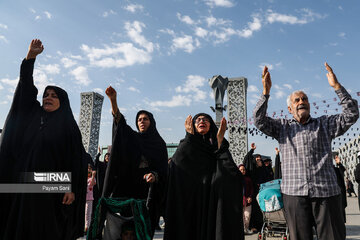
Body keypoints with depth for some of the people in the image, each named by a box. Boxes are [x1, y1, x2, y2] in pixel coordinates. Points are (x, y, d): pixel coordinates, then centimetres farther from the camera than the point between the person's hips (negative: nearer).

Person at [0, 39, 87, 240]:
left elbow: (76, 158, -4)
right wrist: (31, 56, 0)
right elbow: (26, 87, 8)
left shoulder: (69, 126, 3)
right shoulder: (32, 115, 16)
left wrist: (73, 189, -13)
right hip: (22, 184, 4)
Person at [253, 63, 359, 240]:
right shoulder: (282, 127, 13)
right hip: (294, 192, 0)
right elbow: (259, 120, 0)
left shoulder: (324, 124, 16)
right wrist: (266, 91, -9)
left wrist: (337, 86, -3)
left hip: (326, 191, 1)